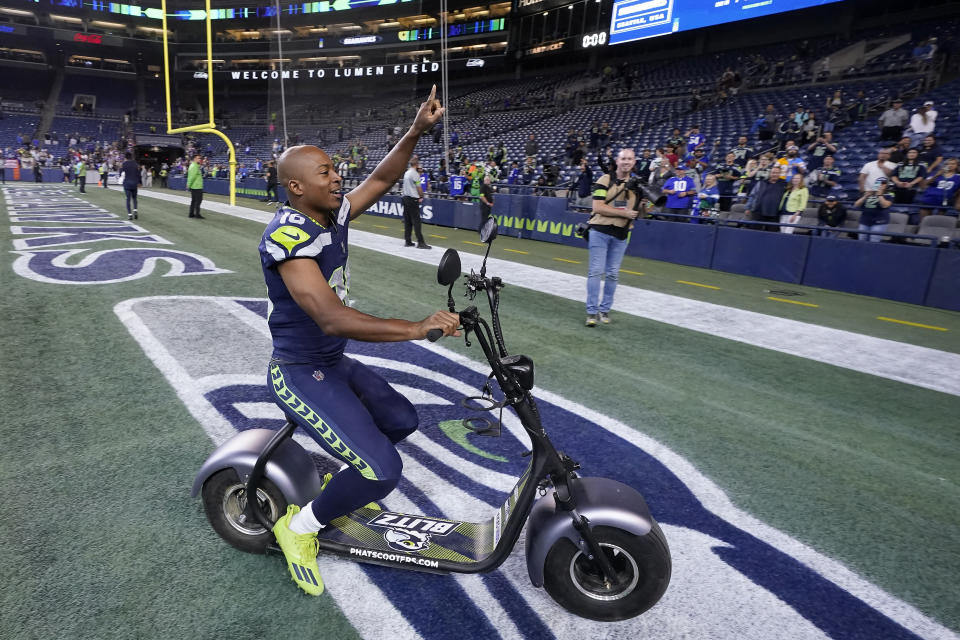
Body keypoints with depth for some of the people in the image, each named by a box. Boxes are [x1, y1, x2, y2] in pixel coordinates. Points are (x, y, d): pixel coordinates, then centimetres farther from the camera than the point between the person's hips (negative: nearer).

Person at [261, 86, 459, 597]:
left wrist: (416, 130, -1)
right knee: (382, 471, -16)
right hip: (300, 375, -9)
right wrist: (417, 328, -38)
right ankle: (300, 526, 9)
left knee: (402, 420, 19)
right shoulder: (288, 236, -26)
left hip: (334, 363, 9)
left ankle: (342, 482, 36)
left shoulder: (333, 215, 0)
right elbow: (332, 319, -37)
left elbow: (381, 179, 12)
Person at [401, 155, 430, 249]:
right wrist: (421, 196, 4)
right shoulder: (415, 174, -11)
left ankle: (407, 241, 11)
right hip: (413, 199, -8)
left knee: (407, 221, 9)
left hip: (405, 198, 8)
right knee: (416, 221, -9)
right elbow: (418, 188, -10)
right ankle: (420, 242, -9)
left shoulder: (406, 173, 13)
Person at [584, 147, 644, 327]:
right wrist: (624, 213, -13)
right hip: (600, 231, -4)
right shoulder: (605, 180, -4)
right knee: (596, 271, -6)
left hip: (621, 235, 5)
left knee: (613, 274, 8)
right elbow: (598, 207, -13)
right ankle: (592, 311, 0)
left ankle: (605, 309, 18)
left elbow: (639, 211, 15)